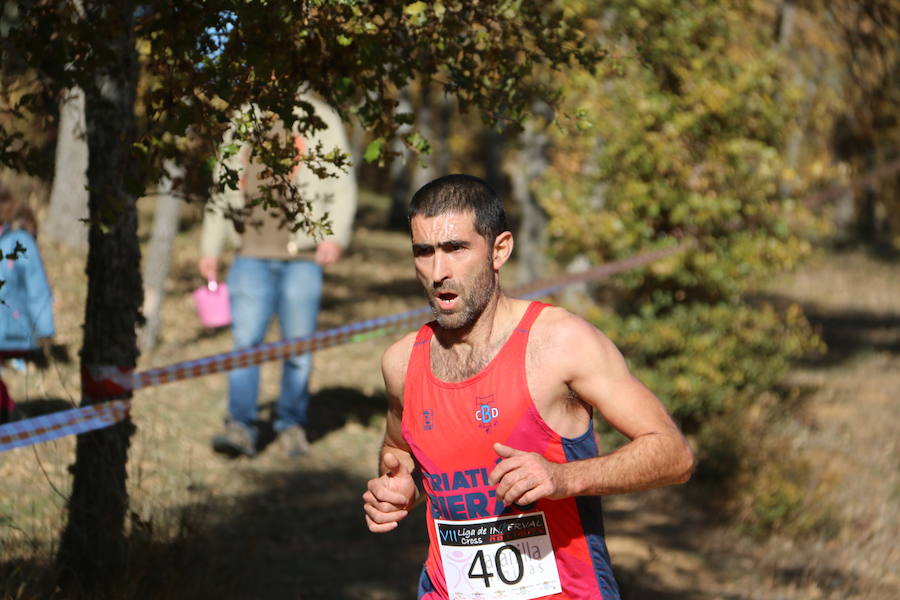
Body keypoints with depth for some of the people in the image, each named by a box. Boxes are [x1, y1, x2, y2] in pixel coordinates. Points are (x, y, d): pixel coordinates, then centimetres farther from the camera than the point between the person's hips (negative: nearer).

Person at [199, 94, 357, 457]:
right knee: (245, 341, -6)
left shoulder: (320, 121, 4)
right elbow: (223, 191, 22)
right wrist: (210, 248, 18)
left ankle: (292, 425, 14)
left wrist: (336, 236, -14)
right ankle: (240, 427, -5)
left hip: (301, 257, -2)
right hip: (252, 254, 2)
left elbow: (342, 186, 1)